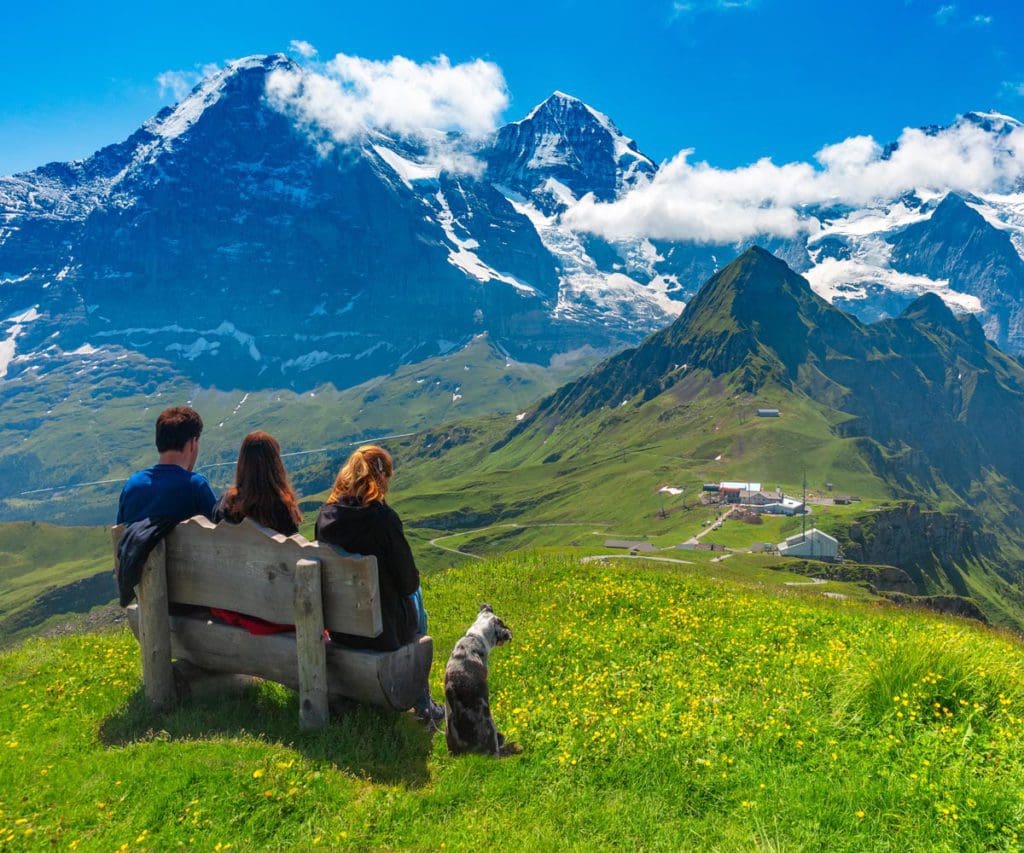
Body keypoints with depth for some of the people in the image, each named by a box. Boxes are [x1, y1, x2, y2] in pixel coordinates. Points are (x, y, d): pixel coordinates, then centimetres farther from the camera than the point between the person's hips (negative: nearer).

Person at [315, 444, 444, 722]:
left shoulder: (326, 515, -7)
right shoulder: (383, 518, -23)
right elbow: (408, 581, -16)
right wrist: (411, 583, 7)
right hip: (382, 629, -5)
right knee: (416, 608, 29)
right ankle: (422, 703, 39)